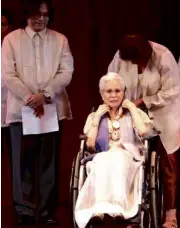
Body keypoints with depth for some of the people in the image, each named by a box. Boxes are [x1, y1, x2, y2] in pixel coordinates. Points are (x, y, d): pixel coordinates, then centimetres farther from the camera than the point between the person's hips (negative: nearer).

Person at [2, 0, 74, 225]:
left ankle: (47, 210, 8)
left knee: (49, 160, 2)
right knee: (23, 161, -1)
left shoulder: (60, 40, 9)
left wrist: (45, 94, -14)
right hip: (21, 108, -1)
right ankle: (24, 210, 5)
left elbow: (66, 72, 0)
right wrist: (29, 98, -14)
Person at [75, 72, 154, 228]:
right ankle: (99, 208, -53)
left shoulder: (134, 114, 18)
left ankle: (117, 207, -54)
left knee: (117, 158, -36)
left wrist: (131, 107, 5)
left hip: (129, 161, -1)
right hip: (102, 162, 1)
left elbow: (143, 131, -7)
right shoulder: (94, 116, 21)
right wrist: (98, 115, 6)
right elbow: (90, 144, 2)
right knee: (103, 160, -35)